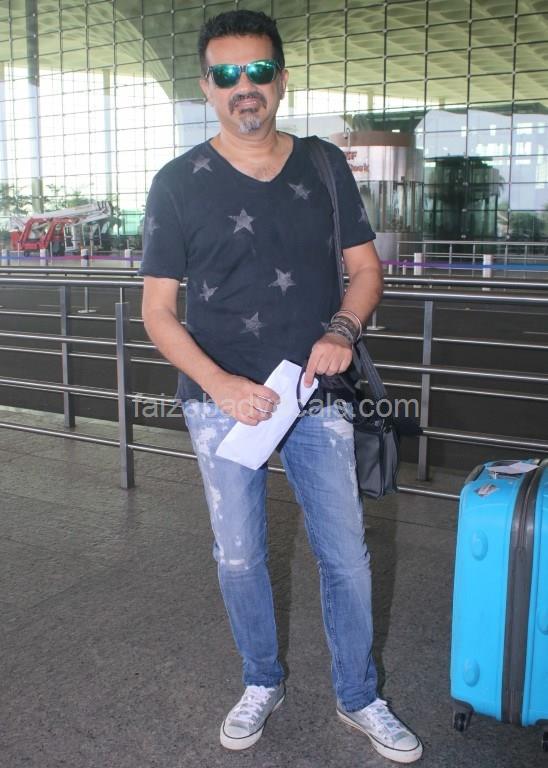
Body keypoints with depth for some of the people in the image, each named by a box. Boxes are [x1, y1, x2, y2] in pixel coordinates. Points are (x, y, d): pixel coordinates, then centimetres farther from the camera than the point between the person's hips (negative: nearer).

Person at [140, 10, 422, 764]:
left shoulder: (324, 165, 2)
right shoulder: (178, 183, -4)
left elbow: (365, 266, 8)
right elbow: (158, 311, -4)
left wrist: (342, 331, -12)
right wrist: (221, 386, -18)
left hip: (316, 395, 2)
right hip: (223, 400, -1)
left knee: (346, 556, 8)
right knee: (239, 558, 12)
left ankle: (359, 698, 30)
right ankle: (262, 684, 37)